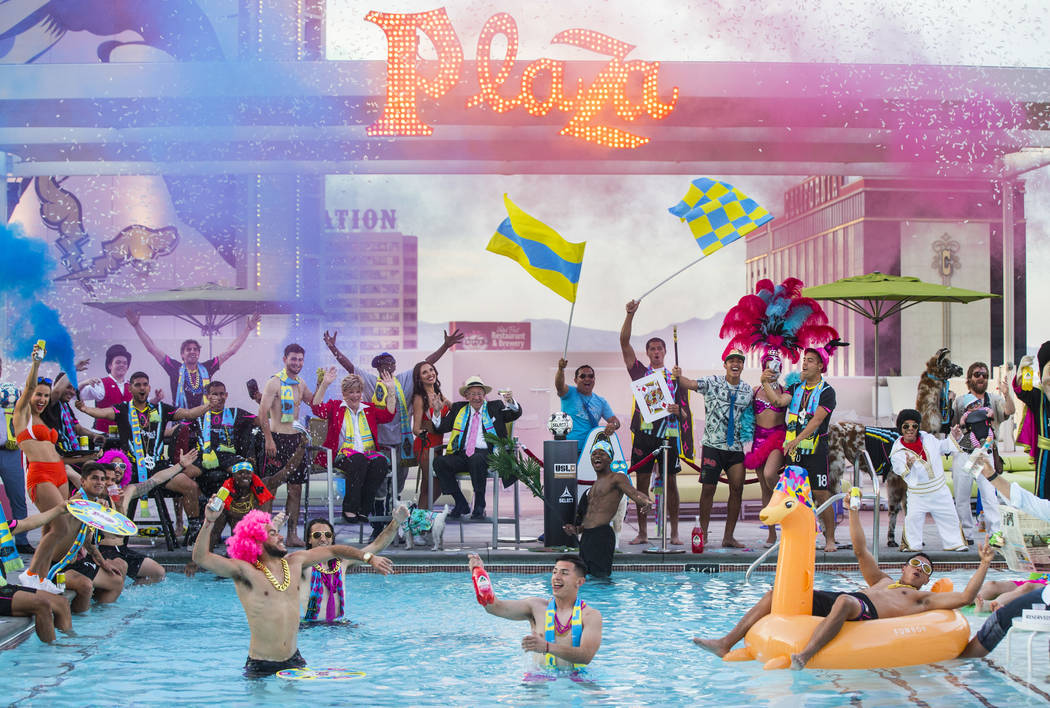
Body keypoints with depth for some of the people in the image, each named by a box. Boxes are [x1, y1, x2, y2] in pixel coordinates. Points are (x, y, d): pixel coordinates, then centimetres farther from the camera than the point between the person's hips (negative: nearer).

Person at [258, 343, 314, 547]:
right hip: (277, 438, -7)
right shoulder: (275, 382, -9)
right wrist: (269, 440, -20)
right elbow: (263, 412, -14)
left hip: (294, 438, 7)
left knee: (296, 487, 6)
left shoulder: (300, 384, 14)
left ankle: (293, 534, 11)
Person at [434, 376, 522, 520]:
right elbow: (441, 428, 18)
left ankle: (479, 507, -23)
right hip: (463, 454, 4)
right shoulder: (458, 409, 20)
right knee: (439, 462, -23)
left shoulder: (495, 407, 14)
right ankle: (461, 504, -12)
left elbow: (516, 413, 1)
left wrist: (510, 401, -20)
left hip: (487, 454, -3)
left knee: (476, 459, -38)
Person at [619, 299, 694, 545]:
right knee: (642, 483, 0)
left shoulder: (675, 378, 12)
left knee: (671, 483, 2)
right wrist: (630, 315, -9)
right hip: (644, 433, 0)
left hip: (669, 433, 0)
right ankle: (642, 532, 6)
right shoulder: (640, 372, 10)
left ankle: (674, 533, 7)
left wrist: (678, 411, -13)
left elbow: (684, 409, 11)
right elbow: (624, 343, 1)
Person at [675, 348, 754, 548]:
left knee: (737, 490, -1)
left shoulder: (748, 391, 9)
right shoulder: (713, 383, -2)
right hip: (713, 445, -3)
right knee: (708, 488, -2)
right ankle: (703, 534, 8)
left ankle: (728, 537, 8)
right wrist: (678, 376, -37)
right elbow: (691, 384, -17)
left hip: (736, 448, 3)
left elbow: (750, 420, 14)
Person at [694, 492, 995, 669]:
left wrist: (984, 565, 12)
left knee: (844, 601, -43)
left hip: (865, 612, -6)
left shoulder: (923, 599, 24)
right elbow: (860, 550, 37)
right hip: (840, 600, 6)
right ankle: (725, 644, -15)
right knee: (775, 594, -7)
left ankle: (803, 658, -61)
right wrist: (853, 510, 35)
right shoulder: (883, 581, 38)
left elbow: (965, 597, 14)